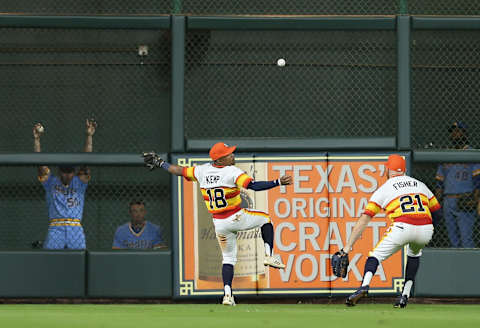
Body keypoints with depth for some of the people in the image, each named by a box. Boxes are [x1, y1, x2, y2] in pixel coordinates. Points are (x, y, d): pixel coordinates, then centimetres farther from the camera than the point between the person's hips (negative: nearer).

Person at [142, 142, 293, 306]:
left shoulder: (203, 170, 0)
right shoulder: (232, 172, -17)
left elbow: (180, 171, 9)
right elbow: (254, 186, -28)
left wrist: (160, 163, 23)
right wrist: (278, 182, -29)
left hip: (218, 224, 5)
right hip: (237, 218, -5)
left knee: (228, 257, 15)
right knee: (266, 219, 20)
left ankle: (227, 294, 0)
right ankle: (269, 254, 6)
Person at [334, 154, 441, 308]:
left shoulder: (384, 189, 15)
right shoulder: (420, 184, 27)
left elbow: (364, 219, 9)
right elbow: (436, 213, 27)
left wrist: (348, 246, 7)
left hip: (402, 227, -4)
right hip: (425, 230, 4)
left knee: (376, 255, 9)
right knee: (414, 254, 34)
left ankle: (364, 285, -21)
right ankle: (405, 295, 22)